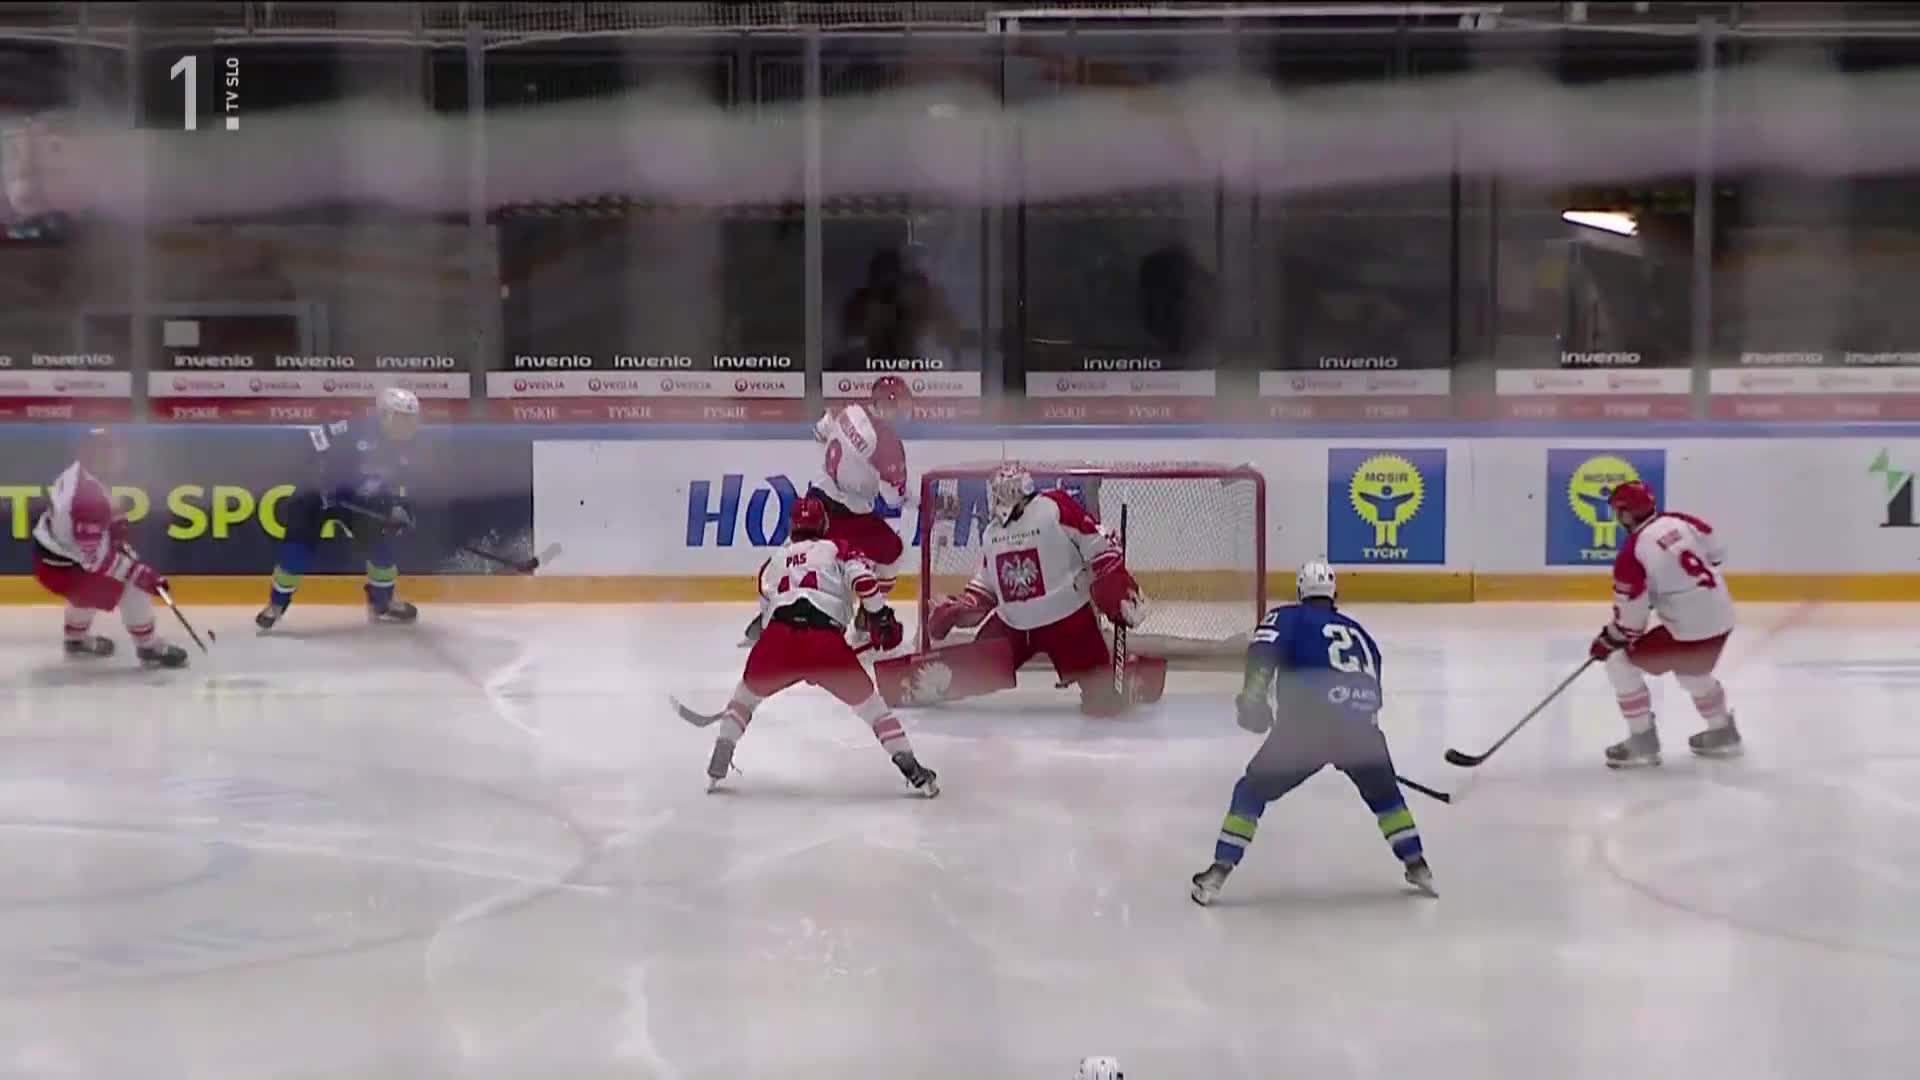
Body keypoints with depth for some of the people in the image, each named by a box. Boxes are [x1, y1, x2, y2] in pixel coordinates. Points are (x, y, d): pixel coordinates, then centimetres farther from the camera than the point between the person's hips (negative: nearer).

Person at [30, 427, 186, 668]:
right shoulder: (89, 497, -33)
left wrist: (114, 524, 5)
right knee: (131, 586, -9)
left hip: (47, 552, 10)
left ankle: (77, 639, 49)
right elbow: (96, 557, -31)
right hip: (58, 567, -10)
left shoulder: (78, 470, -4)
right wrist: (139, 573, -26)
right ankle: (149, 647, 4)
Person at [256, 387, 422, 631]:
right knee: (299, 546, -17)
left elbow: (395, 487, 4)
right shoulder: (354, 431, -26)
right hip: (321, 493, -6)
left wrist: (399, 509, -15)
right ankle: (277, 603, -4)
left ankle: (381, 601, 13)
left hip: (358, 500, 6)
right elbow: (315, 438, -26)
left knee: (380, 538, -6)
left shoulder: (397, 451, -3)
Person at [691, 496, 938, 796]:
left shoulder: (773, 562, 32)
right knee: (868, 702, 12)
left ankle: (718, 765, 25)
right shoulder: (838, 550, 21)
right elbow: (862, 578, 0)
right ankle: (912, 769, 6)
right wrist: (881, 618, 4)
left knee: (747, 693, 29)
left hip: (777, 636, 2)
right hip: (826, 640, -2)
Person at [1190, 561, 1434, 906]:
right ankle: (1417, 866, 28)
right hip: (1360, 724, 3)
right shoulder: (1358, 632, 29)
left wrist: (1253, 697, -11)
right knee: (1383, 792, 31)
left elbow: (1264, 649, -6)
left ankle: (1220, 870, 2)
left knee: (1253, 790, 11)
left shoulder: (1288, 618, 16)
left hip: (1309, 721, -3)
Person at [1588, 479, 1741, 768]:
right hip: (1721, 618, 8)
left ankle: (1643, 741, 8)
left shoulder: (1633, 552, -15)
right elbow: (1717, 552, 16)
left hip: (1689, 629, -8)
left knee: (1620, 662, 4)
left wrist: (1608, 640, 6)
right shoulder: (1679, 522, 3)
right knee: (1692, 669, 36)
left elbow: (1630, 619, -12)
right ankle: (1723, 733, 48)